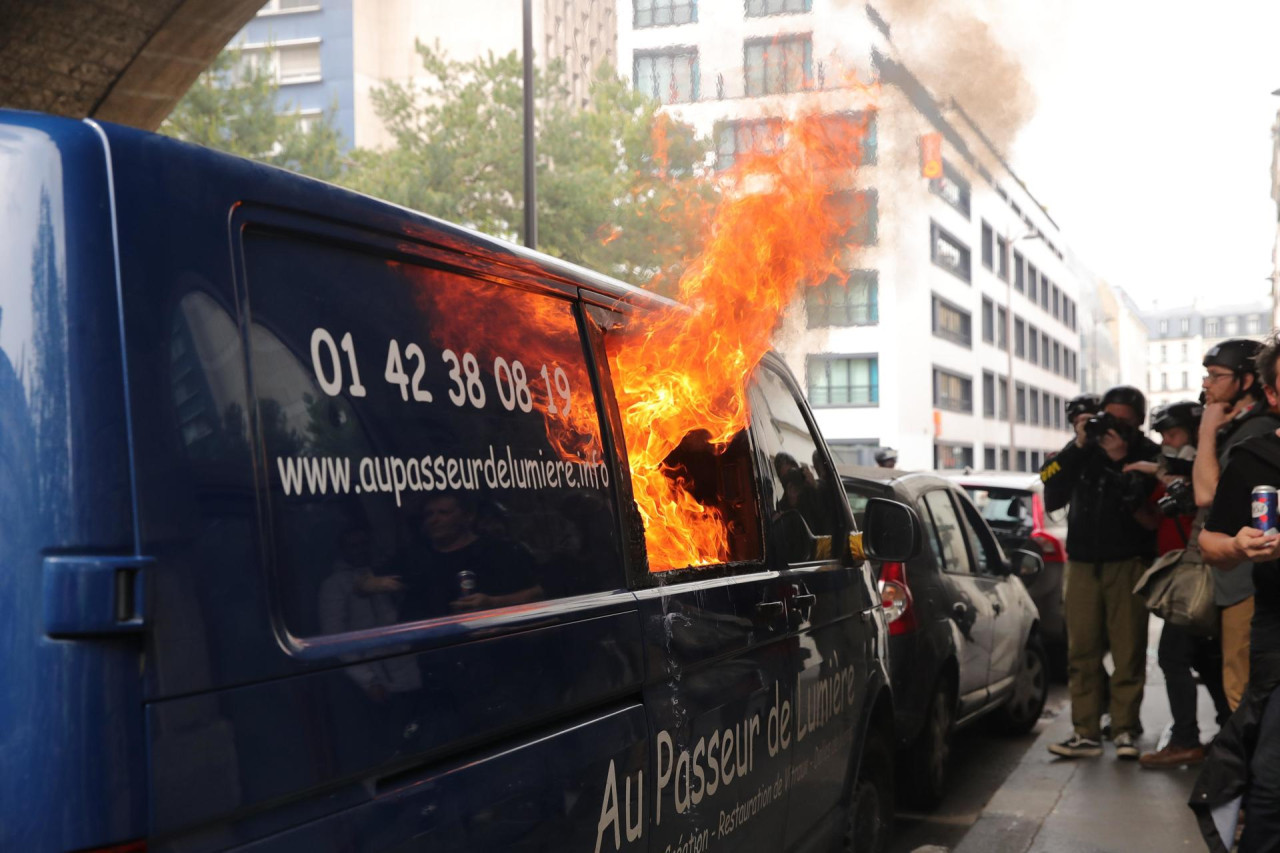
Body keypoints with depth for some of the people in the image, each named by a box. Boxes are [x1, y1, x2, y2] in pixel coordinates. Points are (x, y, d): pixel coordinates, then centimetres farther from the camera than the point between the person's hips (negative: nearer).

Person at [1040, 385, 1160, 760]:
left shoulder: (1149, 456, -3)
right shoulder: (1084, 449, 5)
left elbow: (1152, 519, -13)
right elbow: (1052, 499, -3)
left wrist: (1123, 462, -19)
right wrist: (1078, 447, -10)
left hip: (1128, 563, -2)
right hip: (1083, 563, 3)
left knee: (1129, 652, -4)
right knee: (1082, 651, -1)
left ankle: (1124, 730, 4)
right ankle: (1086, 732, 2)